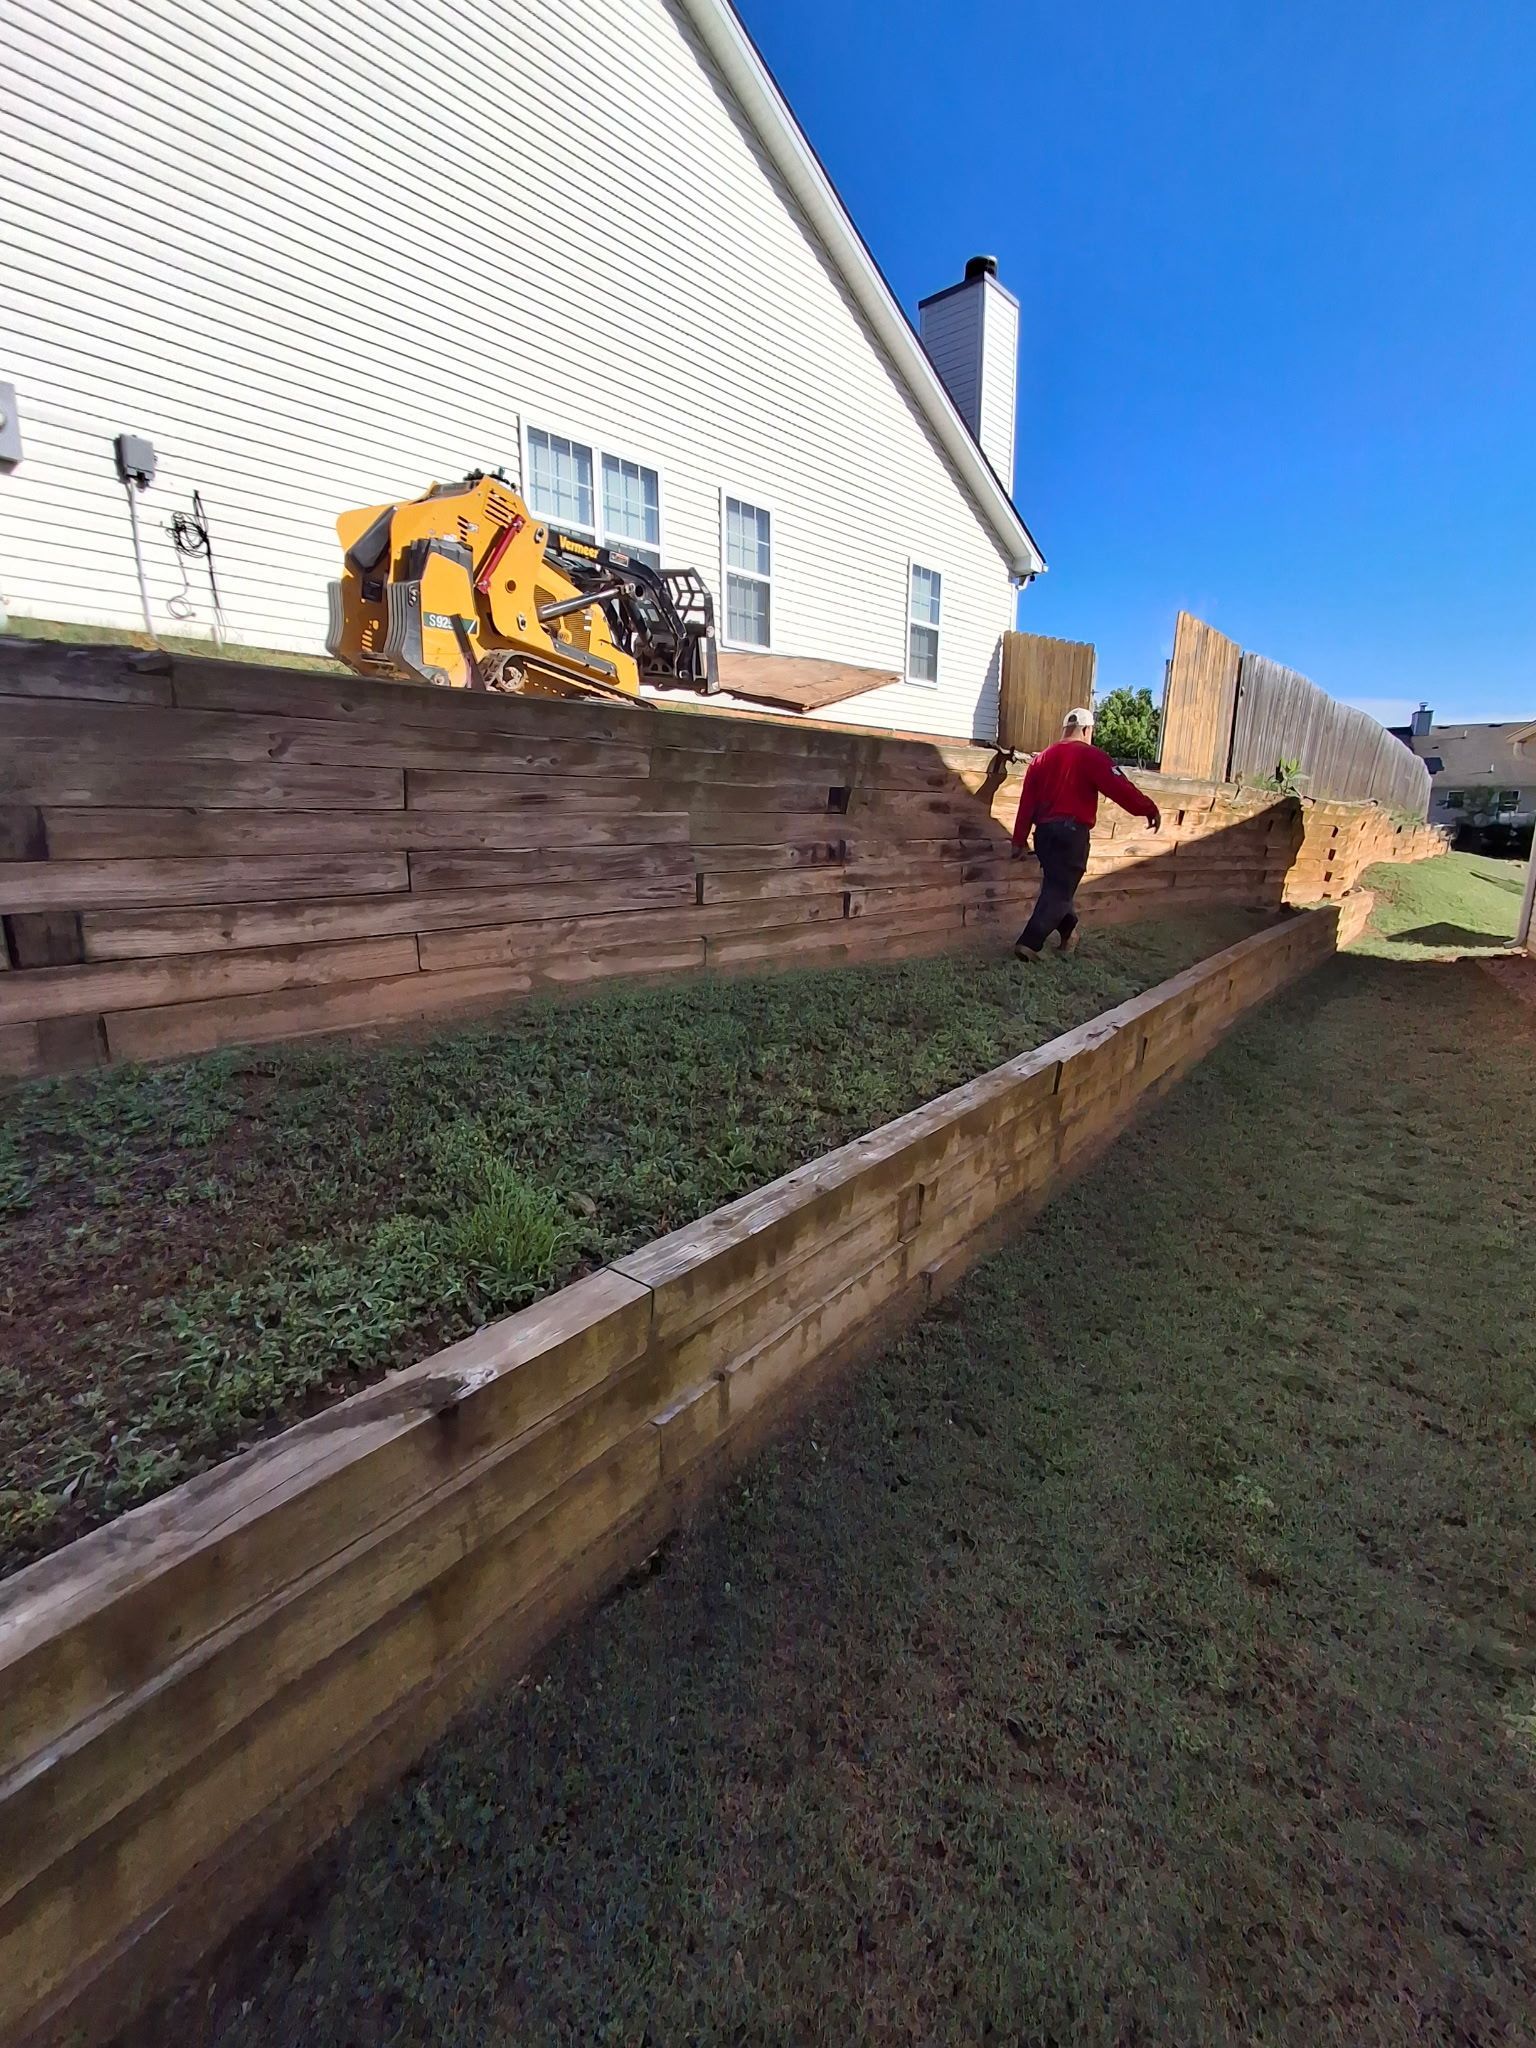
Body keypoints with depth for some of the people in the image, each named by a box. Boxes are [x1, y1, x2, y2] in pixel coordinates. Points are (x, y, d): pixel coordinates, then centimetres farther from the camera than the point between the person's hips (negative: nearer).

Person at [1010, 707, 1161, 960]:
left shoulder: (1042, 758, 14)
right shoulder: (1091, 756, -4)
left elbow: (1027, 802, 10)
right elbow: (1120, 788, -10)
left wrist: (1019, 840, 12)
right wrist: (1150, 810, 1)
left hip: (1044, 831, 7)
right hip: (1071, 831, -6)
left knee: (1057, 884, 20)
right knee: (1060, 889, -5)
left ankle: (1068, 934, 32)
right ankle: (1029, 943, -15)